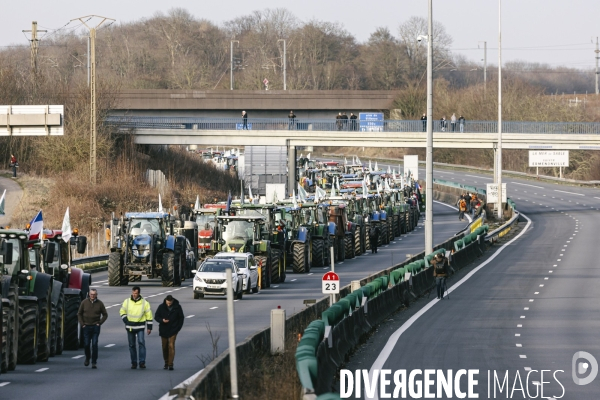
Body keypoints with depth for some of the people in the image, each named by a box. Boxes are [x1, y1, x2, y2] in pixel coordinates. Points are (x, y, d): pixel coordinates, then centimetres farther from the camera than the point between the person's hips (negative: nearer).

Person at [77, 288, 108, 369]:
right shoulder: (84, 302, 2)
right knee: (86, 344, 4)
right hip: (86, 326, 1)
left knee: (94, 344, -6)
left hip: (95, 327, -1)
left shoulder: (99, 303, 1)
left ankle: (94, 362, -2)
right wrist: (82, 324, 0)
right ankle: (87, 358, 30)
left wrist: (99, 323, -2)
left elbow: (105, 315, 9)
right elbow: (79, 314, 9)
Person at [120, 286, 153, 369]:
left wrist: (149, 327, -1)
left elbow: (149, 315, 2)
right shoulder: (127, 302, 2)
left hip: (140, 327, -2)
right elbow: (122, 312, 11)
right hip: (130, 327, 2)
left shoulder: (144, 303, -3)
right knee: (131, 345, 6)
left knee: (141, 342, -17)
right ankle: (134, 363, 15)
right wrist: (126, 320, -5)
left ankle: (142, 362, -14)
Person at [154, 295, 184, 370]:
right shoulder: (161, 307, -4)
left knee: (171, 346, -11)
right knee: (164, 347, 8)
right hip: (163, 330, 2)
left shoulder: (177, 307, -5)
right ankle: (166, 362, 24)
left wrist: (178, 328, -1)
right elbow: (156, 316, 2)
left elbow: (181, 318, 6)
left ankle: (170, 364, -11)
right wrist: (162, 320, -18)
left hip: (173, 330, -2)